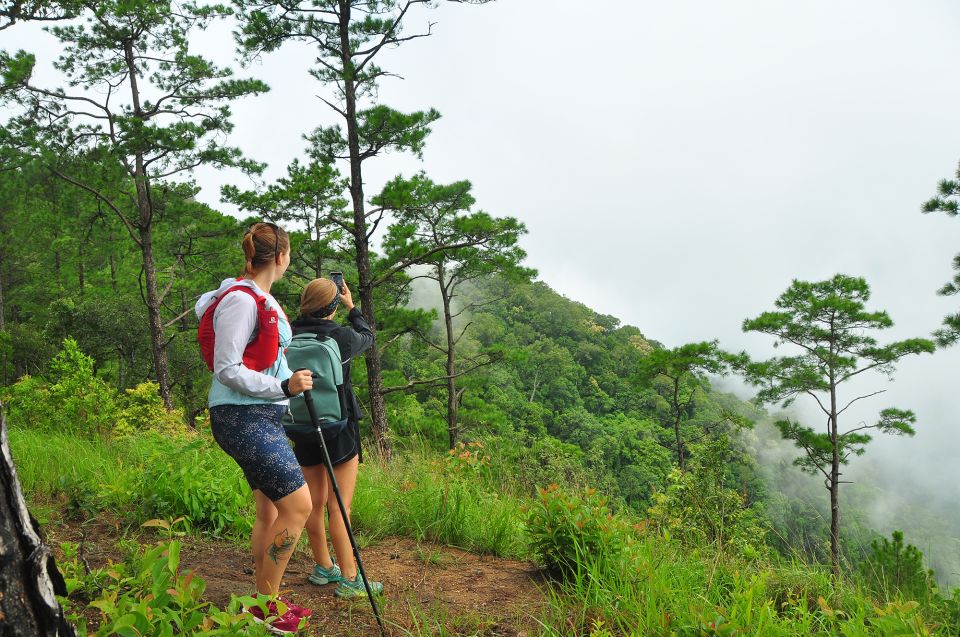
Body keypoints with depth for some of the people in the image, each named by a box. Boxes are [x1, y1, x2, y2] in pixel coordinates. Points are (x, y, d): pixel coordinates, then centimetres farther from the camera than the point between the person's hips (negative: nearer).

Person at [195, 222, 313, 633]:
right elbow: (228, 370, -19)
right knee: (298, 504, -10)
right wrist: (284, 386, -23)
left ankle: (265, 603, 24)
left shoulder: (261, 299, 13)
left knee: (270, 510, 13)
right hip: (243, 418, -10)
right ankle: (266, 604, 3)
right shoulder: (240, 300, -16)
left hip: (261, 417, 10)